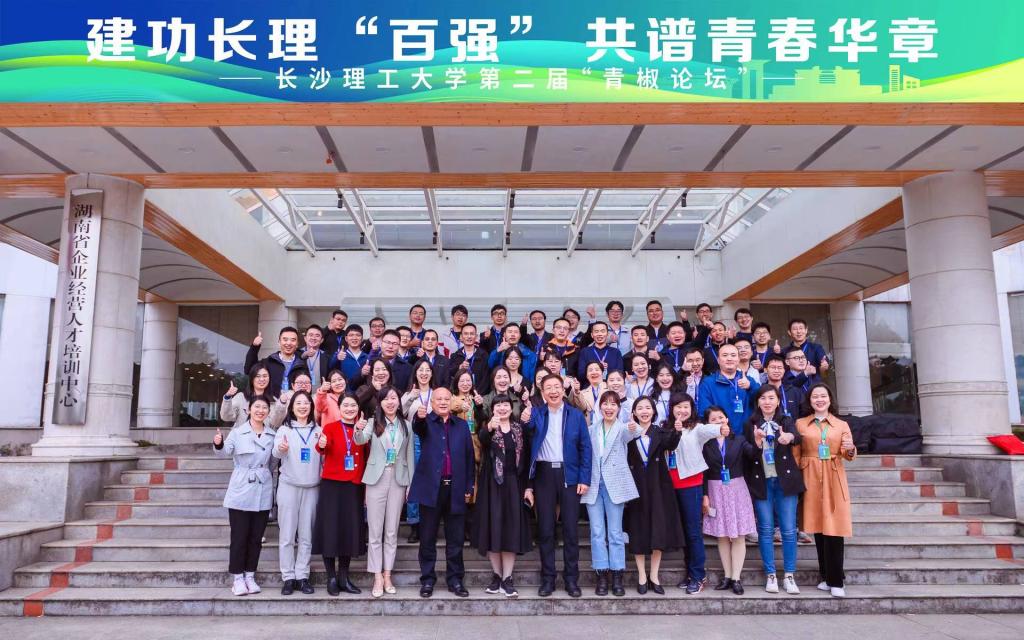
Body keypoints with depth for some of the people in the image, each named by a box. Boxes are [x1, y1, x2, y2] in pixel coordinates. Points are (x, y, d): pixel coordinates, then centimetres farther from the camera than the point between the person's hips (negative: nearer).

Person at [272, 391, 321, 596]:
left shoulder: (318, 430, 8)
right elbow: (275, 453, -14)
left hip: (311, 487, 2)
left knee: (306, 535, 6)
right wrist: (281, 449, -37)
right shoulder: (284, 429, 2)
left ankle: (302, 576, 13)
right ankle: (288, 577, 7)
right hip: (288, 486, -2)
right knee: (286, 534, -1)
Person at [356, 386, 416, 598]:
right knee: (375, 531, 1)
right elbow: (360, 441, -19)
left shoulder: (406, 425, 5)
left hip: (398, 481, 2)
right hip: (376, 479, -2)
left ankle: (387, 576, 16)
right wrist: (358, 430, -42)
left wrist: (411, 484, 4)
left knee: (392, 532, 8)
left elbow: (410, 456, 7)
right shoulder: (373, 423, 0)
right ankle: (377, 578, 8)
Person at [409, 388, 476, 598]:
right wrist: (419, 416, -44)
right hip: (430, 487, -2)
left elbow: (469, 457, 9)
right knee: (427, 538, 6)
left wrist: (469, 486, 4)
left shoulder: (462, 426, 10)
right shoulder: (426, 422, 4)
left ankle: (455, 580, 19)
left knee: (456, 539, 8)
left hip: (455, 489, 2)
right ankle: (427, 580, 17)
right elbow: (417, 427, -21)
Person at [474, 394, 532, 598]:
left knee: (511, 527, -1)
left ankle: (507, 579, 3)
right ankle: (496, 575, 13)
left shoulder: (519, 428, 8)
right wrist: (489, 427, -43)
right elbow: (482, 439, -25)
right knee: (493, 526, 1)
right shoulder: (488, 428, -1)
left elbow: (526, 455, 8)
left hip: (513, 483, 1)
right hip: (492, 483, -1)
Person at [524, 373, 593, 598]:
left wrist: (584, 479, -5)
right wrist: (528, 484, -4)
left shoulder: (576, 415, 5)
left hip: (569, 475, 0)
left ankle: (571, 579, 13)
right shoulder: (535, 415, 4)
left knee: (571, 528, 3)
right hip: (544, 475, 0)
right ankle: (547, 578, 14)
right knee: (545, 529, 4)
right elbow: (528, 447, 1)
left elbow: (585, 448, 4)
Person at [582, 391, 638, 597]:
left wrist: (633, 428, -47)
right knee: (597, 532, 2)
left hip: (614, 484, -2)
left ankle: (617, 578, 9)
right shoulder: (592, 429, 11)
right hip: (594, 484, 3)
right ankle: (602, 577, 8)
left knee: (615, 532, 2)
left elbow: (629, 435, -24)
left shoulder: (623, 428, 0)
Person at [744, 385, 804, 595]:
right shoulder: (751, 425, 6)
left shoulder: (786, 421, 5)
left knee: (789, 530, 1)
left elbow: (797, 436, -17)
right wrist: (757, 444, -20)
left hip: (785, 480, 0)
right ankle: (770, 575, 12)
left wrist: (789, 437, -41)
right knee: (765, 530, 3)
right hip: (761, 482, 0)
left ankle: (789, 576, 10)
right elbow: (746, 455, 0)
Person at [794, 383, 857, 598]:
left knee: (834, 528, -5)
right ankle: (826, 576, 17)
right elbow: (795, 455, 6)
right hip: (811, 480, 1)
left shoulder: (842, 425, 9)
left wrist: (850, 449, -20)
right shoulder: (800, 424, 8)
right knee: (818, 527, 5)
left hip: (834, 479, 0)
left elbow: (848, 455, 2)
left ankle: (836, 581, 2)